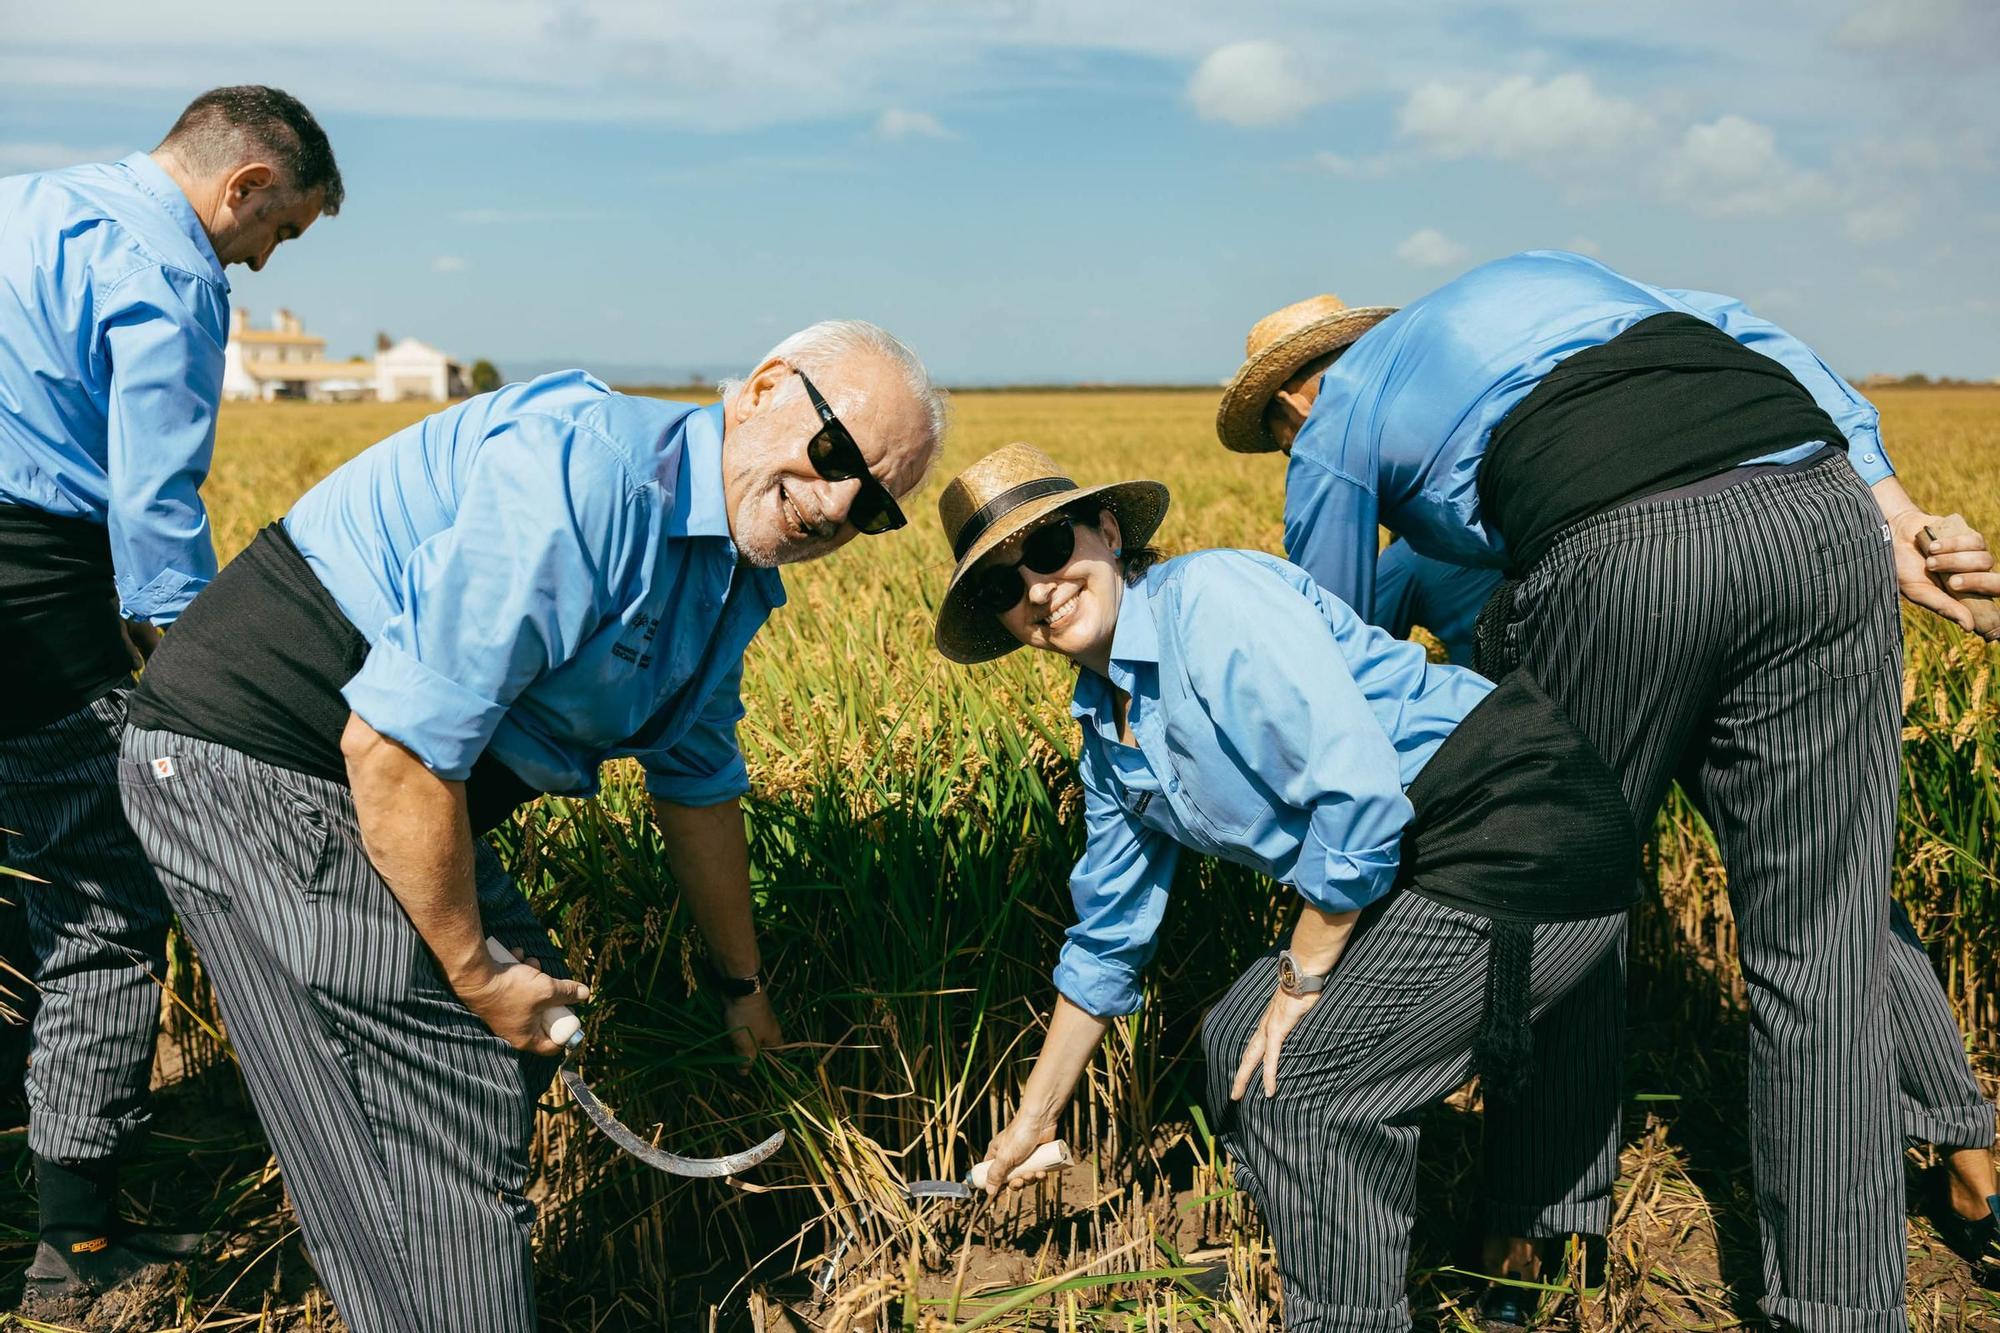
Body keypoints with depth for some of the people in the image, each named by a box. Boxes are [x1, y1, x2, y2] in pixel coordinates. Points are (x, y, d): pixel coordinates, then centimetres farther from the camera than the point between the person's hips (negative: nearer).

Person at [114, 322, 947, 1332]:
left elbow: (700, 787, 20)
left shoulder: (731, 583, 6)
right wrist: (473, 971, -15)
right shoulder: (587, 471, -27)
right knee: (436, 1165, -7)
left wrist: (740, 982, 30)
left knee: (519, 1039, 19)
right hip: (256, 764, -10)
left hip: (400, 779, 10)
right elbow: (392, 749, -29)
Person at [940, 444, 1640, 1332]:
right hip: (1425, 868, 9)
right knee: (1238, 1039, 11)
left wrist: (1302, 981, -12)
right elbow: (1107, 937, 19)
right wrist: (1034, 1120, 25)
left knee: (1299, 1080, -12)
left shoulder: (1209, 596, -18)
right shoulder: (1107, 725, 10)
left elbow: (1358, 795, -25)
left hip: (1528, 839, -9)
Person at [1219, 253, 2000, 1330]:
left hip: (1619, 558, -4)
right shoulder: (1537, 272, 35)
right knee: (1824, 916, 15)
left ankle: (1534, 1233, 29)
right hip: (1824, 515, 5)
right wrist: (1891, 508, 14)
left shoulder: (1336, 420, 22)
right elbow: (1748, 336, 21)